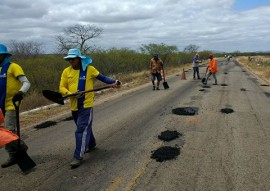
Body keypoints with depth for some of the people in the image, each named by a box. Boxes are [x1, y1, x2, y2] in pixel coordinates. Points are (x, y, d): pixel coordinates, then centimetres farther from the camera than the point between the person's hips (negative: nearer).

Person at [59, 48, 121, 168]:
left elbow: (102, 77, 3)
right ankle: (91, 144, 45)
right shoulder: (66, 71, 3)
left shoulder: (89, 69, -6)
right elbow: (62, 87, 1)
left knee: (81, 129, -8)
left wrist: (113, 82, -9)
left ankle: (78, 156, -1)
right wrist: (70, 93, -18)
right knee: (85, 127, 22)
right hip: (74, 105, 5)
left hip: (86, 105, -5)